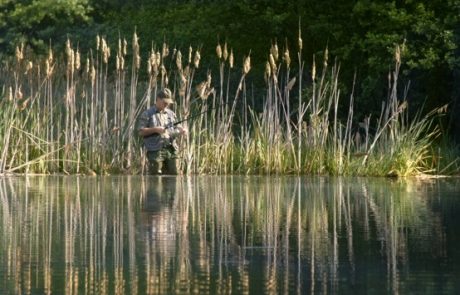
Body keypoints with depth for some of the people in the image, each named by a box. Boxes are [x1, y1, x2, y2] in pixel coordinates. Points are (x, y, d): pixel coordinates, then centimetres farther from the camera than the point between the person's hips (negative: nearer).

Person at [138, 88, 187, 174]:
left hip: (171, 151, 5)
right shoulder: (147, 114, 2)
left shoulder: (171, 114, 18)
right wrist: (155, 129, -16)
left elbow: (177, 128, 20)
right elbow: (141, 132, -4)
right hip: (155, 151, -5)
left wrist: (181, 131, -3)